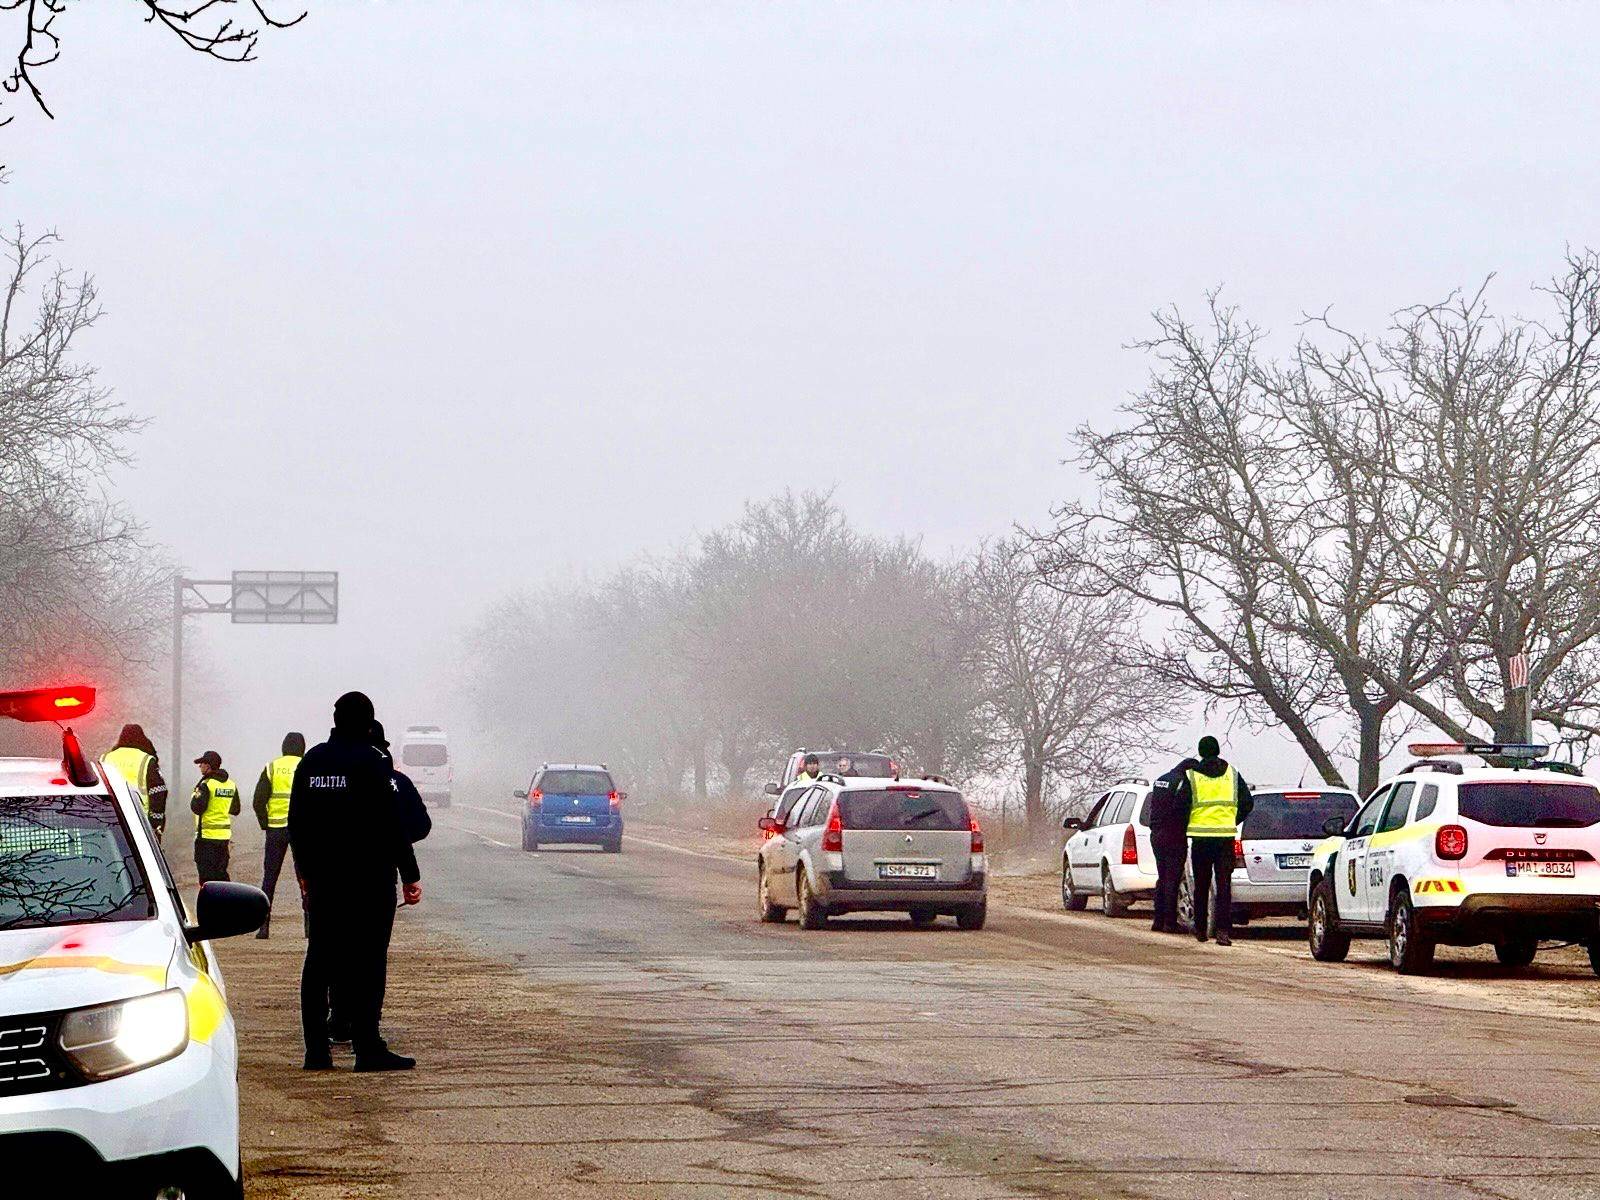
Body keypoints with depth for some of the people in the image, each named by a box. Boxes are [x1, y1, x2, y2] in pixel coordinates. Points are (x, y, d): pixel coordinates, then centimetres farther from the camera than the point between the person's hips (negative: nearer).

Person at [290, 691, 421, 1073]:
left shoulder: (311, 761, 9)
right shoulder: (371, 762, -10)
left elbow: (296, 822, 15)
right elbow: (392, 824, -12)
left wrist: (305, 870, 24)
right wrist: (410, 875, -8)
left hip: (322, 879, 6)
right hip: (369, 879, -6)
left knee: (319, 961, 9)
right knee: (368, 960, -4)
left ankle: (316, 1049, 8)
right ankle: (368, 1047, -7)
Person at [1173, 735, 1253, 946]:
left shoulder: (1192, 775, 0)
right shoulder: (1232, 774, 7)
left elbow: (1182, 804, -4)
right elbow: (1247, 803, 6)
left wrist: (1186, 825, 14)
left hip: (1201, 836, -1)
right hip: (1226, 836, 1)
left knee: (1201, 885, 12)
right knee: (1224, 885, -2)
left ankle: (1200, 929, 18)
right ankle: (1223, 931, -13)